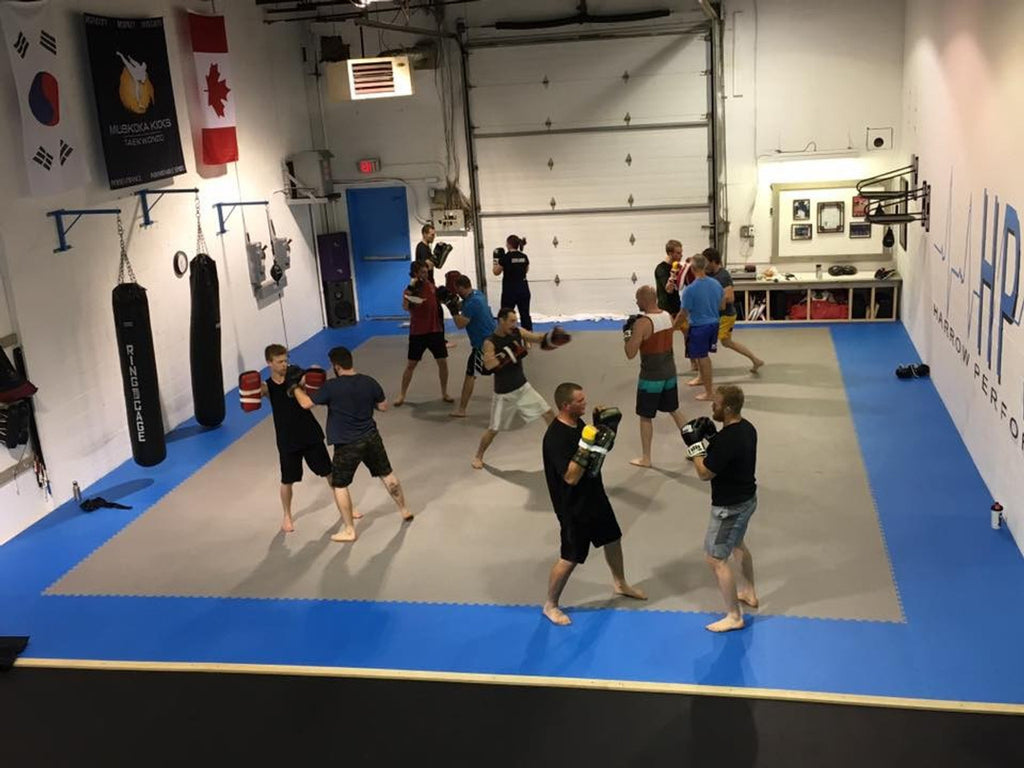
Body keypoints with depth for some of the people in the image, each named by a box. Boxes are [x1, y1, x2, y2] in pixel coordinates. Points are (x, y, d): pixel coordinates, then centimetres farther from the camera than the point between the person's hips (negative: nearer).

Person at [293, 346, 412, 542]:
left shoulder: (331, 386, -18)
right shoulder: (369, 382, -5)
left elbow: (306, 403, -13)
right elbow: (383, 407, 7)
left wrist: (296, 387, 3)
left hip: (347, 445, -4)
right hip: (371, 438, 5)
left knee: (339, 486, 11)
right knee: (387, 475, 22)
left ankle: (349, 530, 16)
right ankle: (404, 510, 38)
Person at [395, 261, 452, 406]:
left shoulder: (431, 285, 3)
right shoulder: (410, 290, -11)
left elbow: (438, 302, 22)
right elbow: (405, 307, -32)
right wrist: (410, 288, -38)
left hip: (435, 330, 4)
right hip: (417, 333, -3)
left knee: (443, 362, 2)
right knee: (411, 364, 3)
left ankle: (444, 393, 16)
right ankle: (402, 395, 16)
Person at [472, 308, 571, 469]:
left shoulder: (518, 332, -5)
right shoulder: (490, 342, -20)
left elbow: (539, 339, -7)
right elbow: (488, 365, -35)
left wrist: (552, 337, -28)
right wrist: (508, 353, -37)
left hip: (523, 386, 5)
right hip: (504, 393, -5)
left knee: (548, 413, 5)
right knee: (494, 429, 6)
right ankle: (478, 456, 28)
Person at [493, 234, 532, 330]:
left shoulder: (505, 257, -12)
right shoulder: (524, 257, 3)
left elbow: (496, 272, -1)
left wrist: (496, 259, 9)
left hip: (510, 290, -5)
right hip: (523, 288, 5)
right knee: (525, 314, 9)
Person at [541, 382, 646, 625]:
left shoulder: (578, 423, -1)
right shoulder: (556, 437, -29)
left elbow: (595, 453, 14)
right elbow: (571, 477, -31)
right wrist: (585, 448, -38)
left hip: (594, 496, 9)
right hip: (574, 507, -9)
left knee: (613, 539, 24)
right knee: (569, 558, 1)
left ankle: (620, 584, 48)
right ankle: (550, 605, 21)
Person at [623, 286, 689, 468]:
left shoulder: (642, 323, -21)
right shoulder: (668, 316, 1)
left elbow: (630, 354, -21)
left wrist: (627, 333, -6)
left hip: (651, 377, -7)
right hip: (669, 373, 7)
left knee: (645, 417, 7)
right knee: (674, 410, 22)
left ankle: (645, 458, 14)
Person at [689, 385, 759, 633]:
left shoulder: (728, 439, -31)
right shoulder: (746, 428, -1)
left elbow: (704, 473, -24)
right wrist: (709, 439, 2)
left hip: (730, 507, -10)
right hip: (747, 498, 10)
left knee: (715, 558, -1)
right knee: (737, 545, 31)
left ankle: (734, 617, 6)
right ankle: (749, 593, 49)